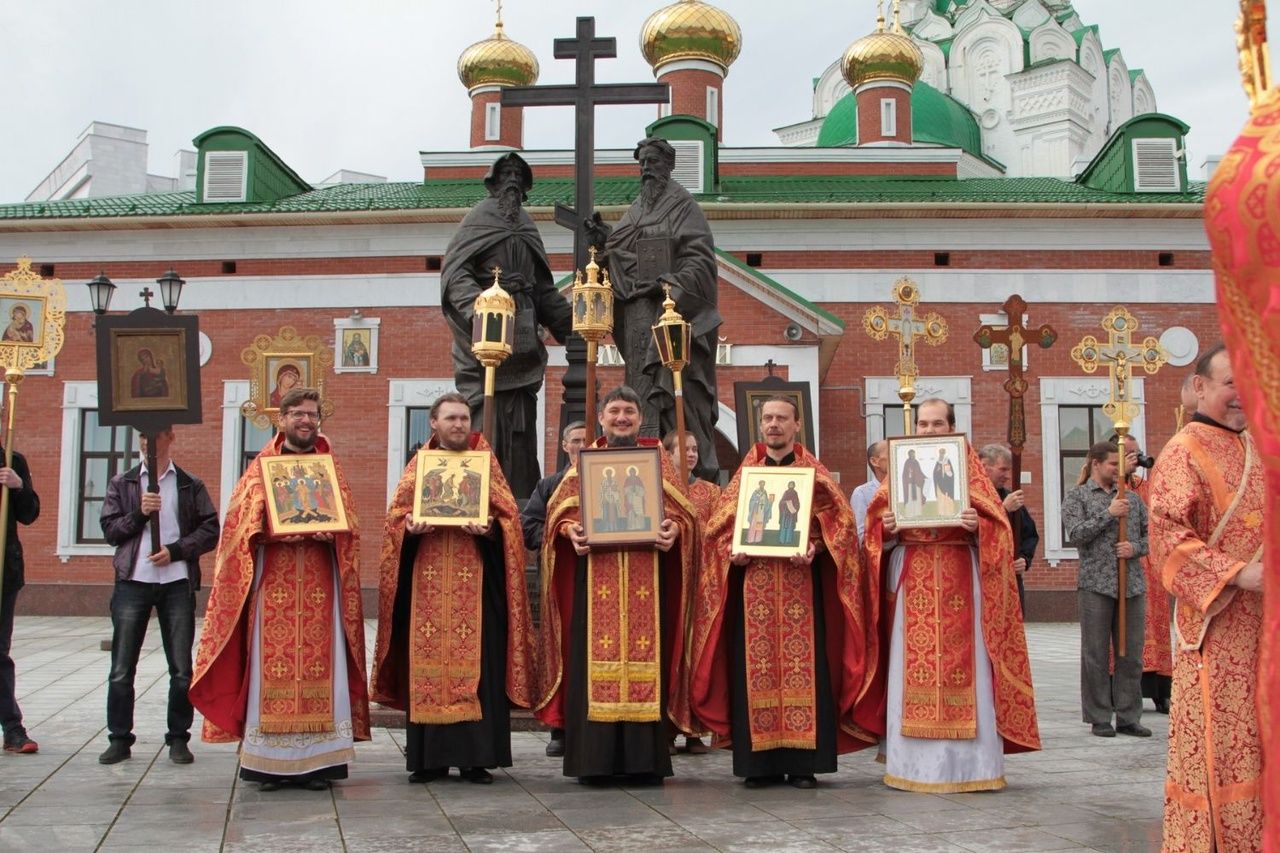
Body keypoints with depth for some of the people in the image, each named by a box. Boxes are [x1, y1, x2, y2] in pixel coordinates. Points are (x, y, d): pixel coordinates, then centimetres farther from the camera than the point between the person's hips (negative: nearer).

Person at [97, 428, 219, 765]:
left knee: (181, 669, 2)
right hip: (133, 582, 1)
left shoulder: (191, 485, 9)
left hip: (177, 583, -1)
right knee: (121, 669, 2)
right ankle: (119, 739, 13)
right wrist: (139, 513, -11)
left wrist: (175, 550, -10)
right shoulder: (122, 484, 12)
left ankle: (178, 739, 12)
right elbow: (110, 531, 5)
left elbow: (210, 531, 2)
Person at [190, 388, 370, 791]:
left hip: (320, 585, 1)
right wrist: (285, 529, -18)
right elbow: (244, 521, -1)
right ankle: (270, 762, -1)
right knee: (272, 664, -5)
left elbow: (348, 524, 7)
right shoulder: (261, 467, 11)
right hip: (273, 583, -1)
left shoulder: (331, 467, 15)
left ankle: (316, 761, 0)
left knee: (320, 666, -4)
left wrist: (327, 531, -15)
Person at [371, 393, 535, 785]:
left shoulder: (486, 463, 11)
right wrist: (411, 527, -13)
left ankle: (475, 757, 0)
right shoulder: (418, 466, 15)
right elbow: (396, 515, 8)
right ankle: (429, 757, 6)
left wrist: (488, 528, -17)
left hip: (474, 578, -1)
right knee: (426, 661, -1)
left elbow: (507, 513, 3)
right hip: (427, 581, 1)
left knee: (475, 661, -5)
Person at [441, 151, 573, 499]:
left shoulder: (526, 225, 21)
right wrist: (480, 307, -26)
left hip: (521, 345, 6)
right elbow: (455, 272, -10)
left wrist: (573, 319, 14)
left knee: (520, 429, 4)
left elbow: (543, 288, 23)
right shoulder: (480, 219, 2)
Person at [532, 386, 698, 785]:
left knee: (646, 655, -3)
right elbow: (561, 509, 8)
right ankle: (595, 760, 0)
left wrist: (673, 530, -14)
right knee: (595, 654, -5)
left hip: (646, 578, 0)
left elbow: (682, 509, 7)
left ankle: (645, 760, 2)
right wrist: (571, 530, -13)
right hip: (595, 576, 0)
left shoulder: (656, 459, 14)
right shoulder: (585, 460, 15)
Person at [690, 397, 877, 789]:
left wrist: (814, 547, -17)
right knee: (755, 668, -2)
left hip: (800, 581, -2)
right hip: (753, 585, 2)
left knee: (803, 666, -4)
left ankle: (802, 762, 1)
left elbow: (837, 519, 0)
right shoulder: (745, 474, 16)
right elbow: (720, 525, 12)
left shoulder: (814, 472, 11)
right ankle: (760, 762, 4)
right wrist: (732, 551, -7)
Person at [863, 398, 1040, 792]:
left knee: (963, 667, -3)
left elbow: (995, 523, 1)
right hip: (911, 579, 2)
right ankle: (914, 763, 6)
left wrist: (977, 526, -20)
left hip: (960, 578, -1)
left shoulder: (969, 466, 7)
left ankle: (966, 764, 4)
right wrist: (887, 527, -14)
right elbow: (880, 530, 8)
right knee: (911, 667, 0)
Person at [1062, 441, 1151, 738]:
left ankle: (1129, 718, 13)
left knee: (1130, 654, 5)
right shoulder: (1076, 497, 4)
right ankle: (1099, 719, 7)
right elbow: (1075, 534, -9)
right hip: (1095, 584, -4)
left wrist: (1135, 547, -6)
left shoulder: (1132, 498, 15)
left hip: (1132, 584, 4)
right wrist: (1108, 514, -12)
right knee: (1096, 655, 1)